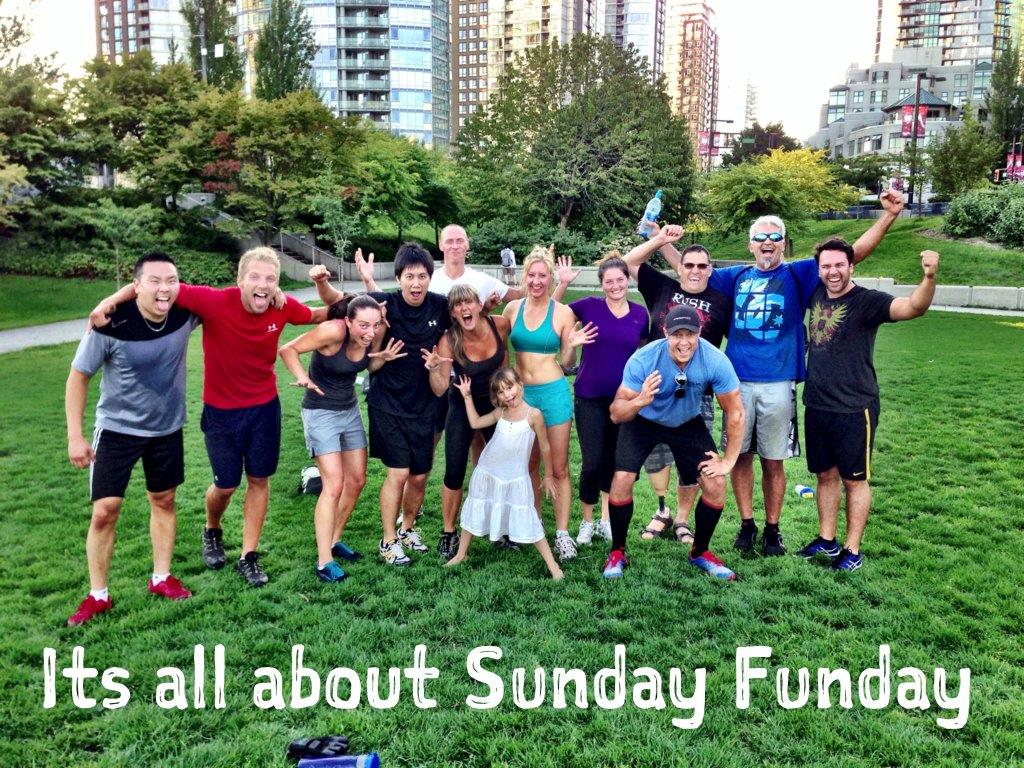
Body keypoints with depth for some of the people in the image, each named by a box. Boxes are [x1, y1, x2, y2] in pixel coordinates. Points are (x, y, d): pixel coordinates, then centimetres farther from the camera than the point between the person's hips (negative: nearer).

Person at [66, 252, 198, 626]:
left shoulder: (185, 314, -17)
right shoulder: (112, 325, -25)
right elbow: (78, 376, -13)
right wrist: (75, 436, -15)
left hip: (167, 429, 3)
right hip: (117, 428, -3)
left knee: (164, 501, 15)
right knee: (104, 511, -3)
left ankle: (161, 578, 32)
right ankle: (97, 595, 15)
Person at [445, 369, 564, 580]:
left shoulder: (533, 415, -13)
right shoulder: (500, 413, -1)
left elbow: (545, 447, -4)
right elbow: (475, 423, 13)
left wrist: (548, 476, 4)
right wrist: (467, 397, 9)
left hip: (516, 479, -4)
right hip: (487, 475, 4)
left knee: (528, 522, -3)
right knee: (475, 513, 16)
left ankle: (552, 564, 6)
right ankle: (461, 553, 34)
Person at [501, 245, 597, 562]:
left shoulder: (563, 313, -6)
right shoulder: (512, 309, 3)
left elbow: (566, 362, 0)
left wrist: (572, 345, -18)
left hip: (553, 393, -3)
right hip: (521, 393, 3)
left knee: (559, 468, 1)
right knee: (528, 464, 15)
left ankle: (562, 533, 8)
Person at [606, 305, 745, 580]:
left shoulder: (715, 361, -30)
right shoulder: (643, 359, -33)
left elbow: (735, 413, -16)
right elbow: (616, 414, -29)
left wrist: (728, 461, -13)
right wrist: (639, 401, -50)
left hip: (687, 423, 2)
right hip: (642, 421, -1)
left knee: (716, 484, -10)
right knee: (622, 480, -18)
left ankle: (700, 552, 16)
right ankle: (617, 553, 5)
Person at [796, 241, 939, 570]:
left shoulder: (867, 301, -13)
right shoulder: (816, 294, 4)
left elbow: (913, 307, -32)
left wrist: (929, 277, -49)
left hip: (854, 409, -6)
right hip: (816, 406, 6)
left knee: (854, 480, 6)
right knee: (826, 475, 16)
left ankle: (852, 550, 17)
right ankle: (827, 540, 30)